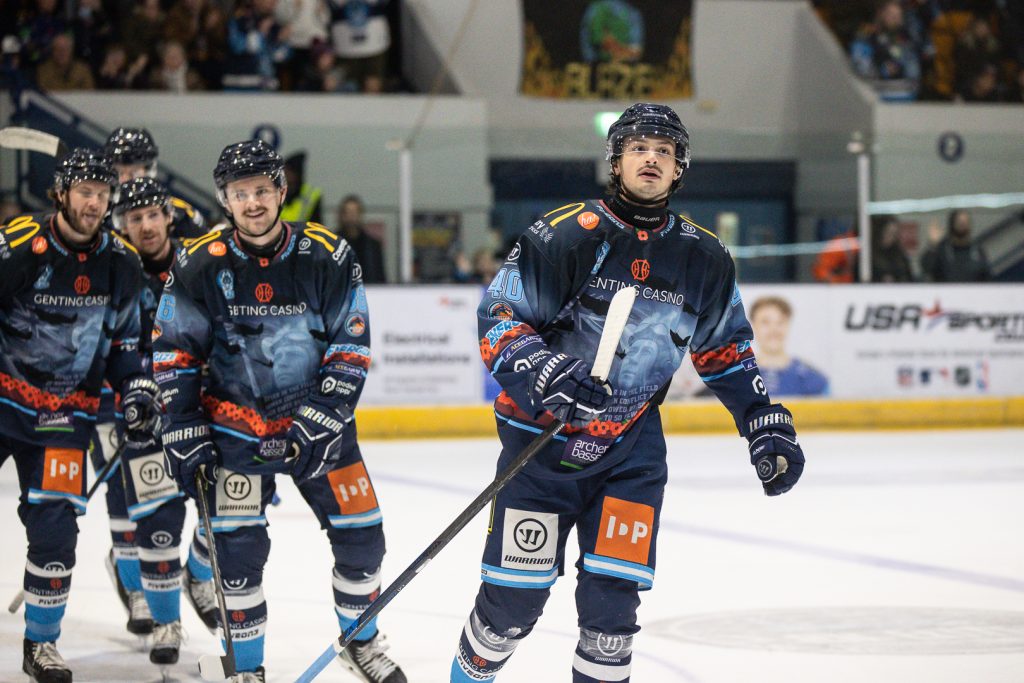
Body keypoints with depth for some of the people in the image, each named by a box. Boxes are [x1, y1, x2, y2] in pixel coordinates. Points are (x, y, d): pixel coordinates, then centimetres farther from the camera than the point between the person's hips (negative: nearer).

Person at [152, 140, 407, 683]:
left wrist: (319, 423, -16)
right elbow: (174, 355, -4)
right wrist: (185, 437, -9)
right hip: (235, 427, -1)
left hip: (317, 420, 1)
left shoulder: (328, 257, -11)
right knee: (238, 550, -7)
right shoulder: (200, 266, -11)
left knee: (361, 536, 4)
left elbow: (351, 349, -8)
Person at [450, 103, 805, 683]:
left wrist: (767, 424, 9)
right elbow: (499, 319, -12)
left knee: (614, 595, -4)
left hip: (632, 447, 3)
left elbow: (727, 351, 16)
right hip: (543, 436, -3)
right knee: (515, 594, -1)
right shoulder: (566, 234, -12)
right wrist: (543, 371, -30)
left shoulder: (704, 259, 3)